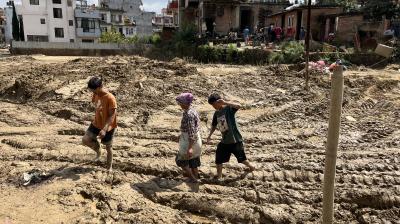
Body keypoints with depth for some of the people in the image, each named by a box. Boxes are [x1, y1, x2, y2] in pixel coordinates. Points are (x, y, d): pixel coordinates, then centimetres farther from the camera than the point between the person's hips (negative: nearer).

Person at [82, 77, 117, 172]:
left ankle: (109, 167, 29)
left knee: (108, 148, 9)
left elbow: (112, 116, -26)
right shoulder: (96, 94, -6)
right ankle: (98, 151, 22)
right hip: (96, 124, 6)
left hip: (108, 127, -6)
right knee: (85, 140, -7)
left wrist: (104, 129, -33)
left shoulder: (110, 98, -27)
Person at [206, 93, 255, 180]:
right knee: (218, 160, 6)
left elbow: (238, 106, -37)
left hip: (235, 140, -6)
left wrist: (225, 103, -41)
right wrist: (209, 136, 13)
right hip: (224, 141, 6)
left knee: (241, 158, 12)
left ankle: (251, 167, 41)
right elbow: (214, 125, 19)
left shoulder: (229, 108, -16)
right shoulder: (216, 113, 6)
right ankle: (219, 176, 24)